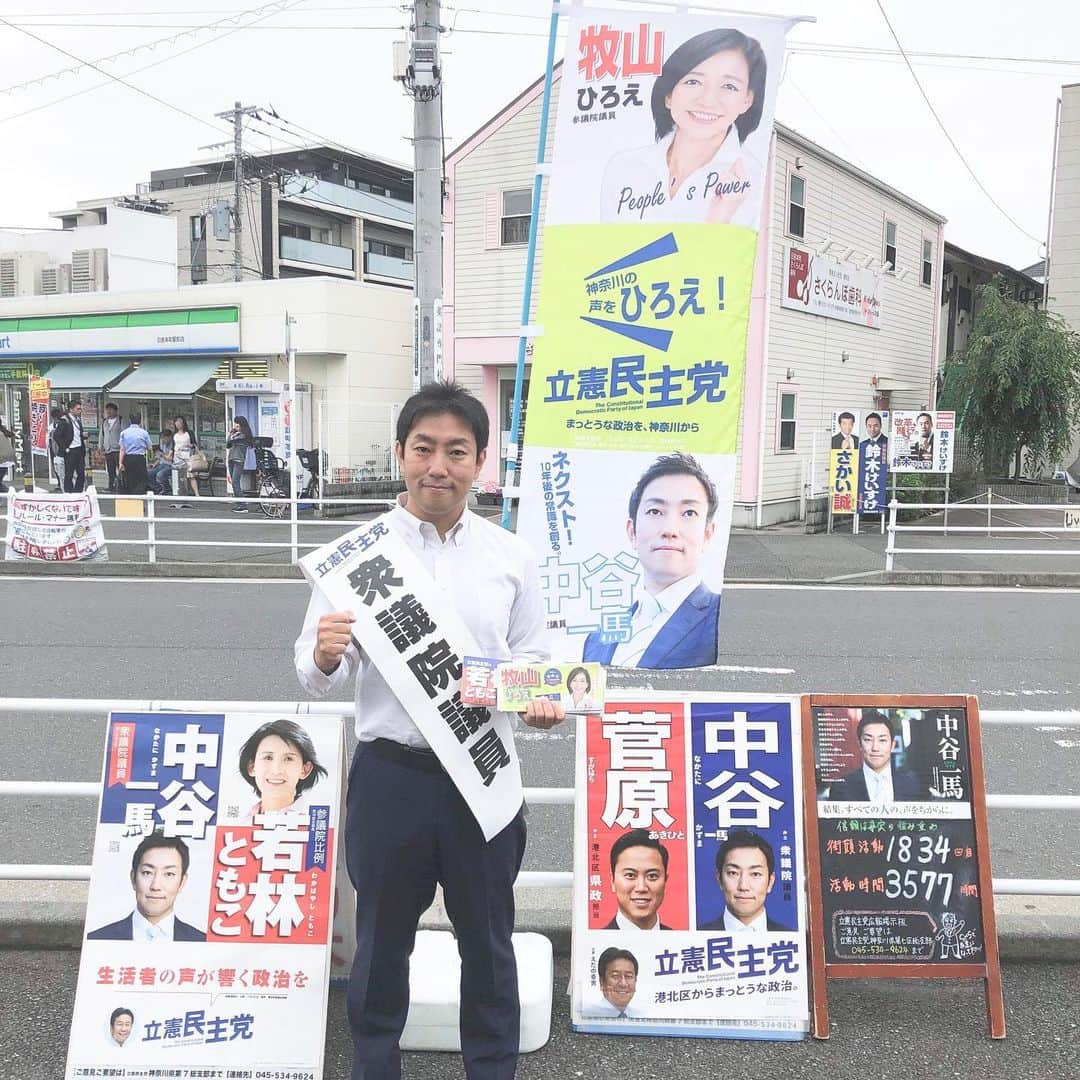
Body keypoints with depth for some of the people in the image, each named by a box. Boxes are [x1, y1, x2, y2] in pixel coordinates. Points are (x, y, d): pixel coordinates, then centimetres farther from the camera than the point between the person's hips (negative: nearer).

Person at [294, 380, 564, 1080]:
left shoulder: (512, 557, 1)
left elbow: (531, 660, 8)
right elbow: (316, 678, -4)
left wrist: (540, 700, -14)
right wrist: (326, 659, -27)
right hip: (390, 774, -1)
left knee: (489, 944, 17)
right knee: (382, 944, 16)